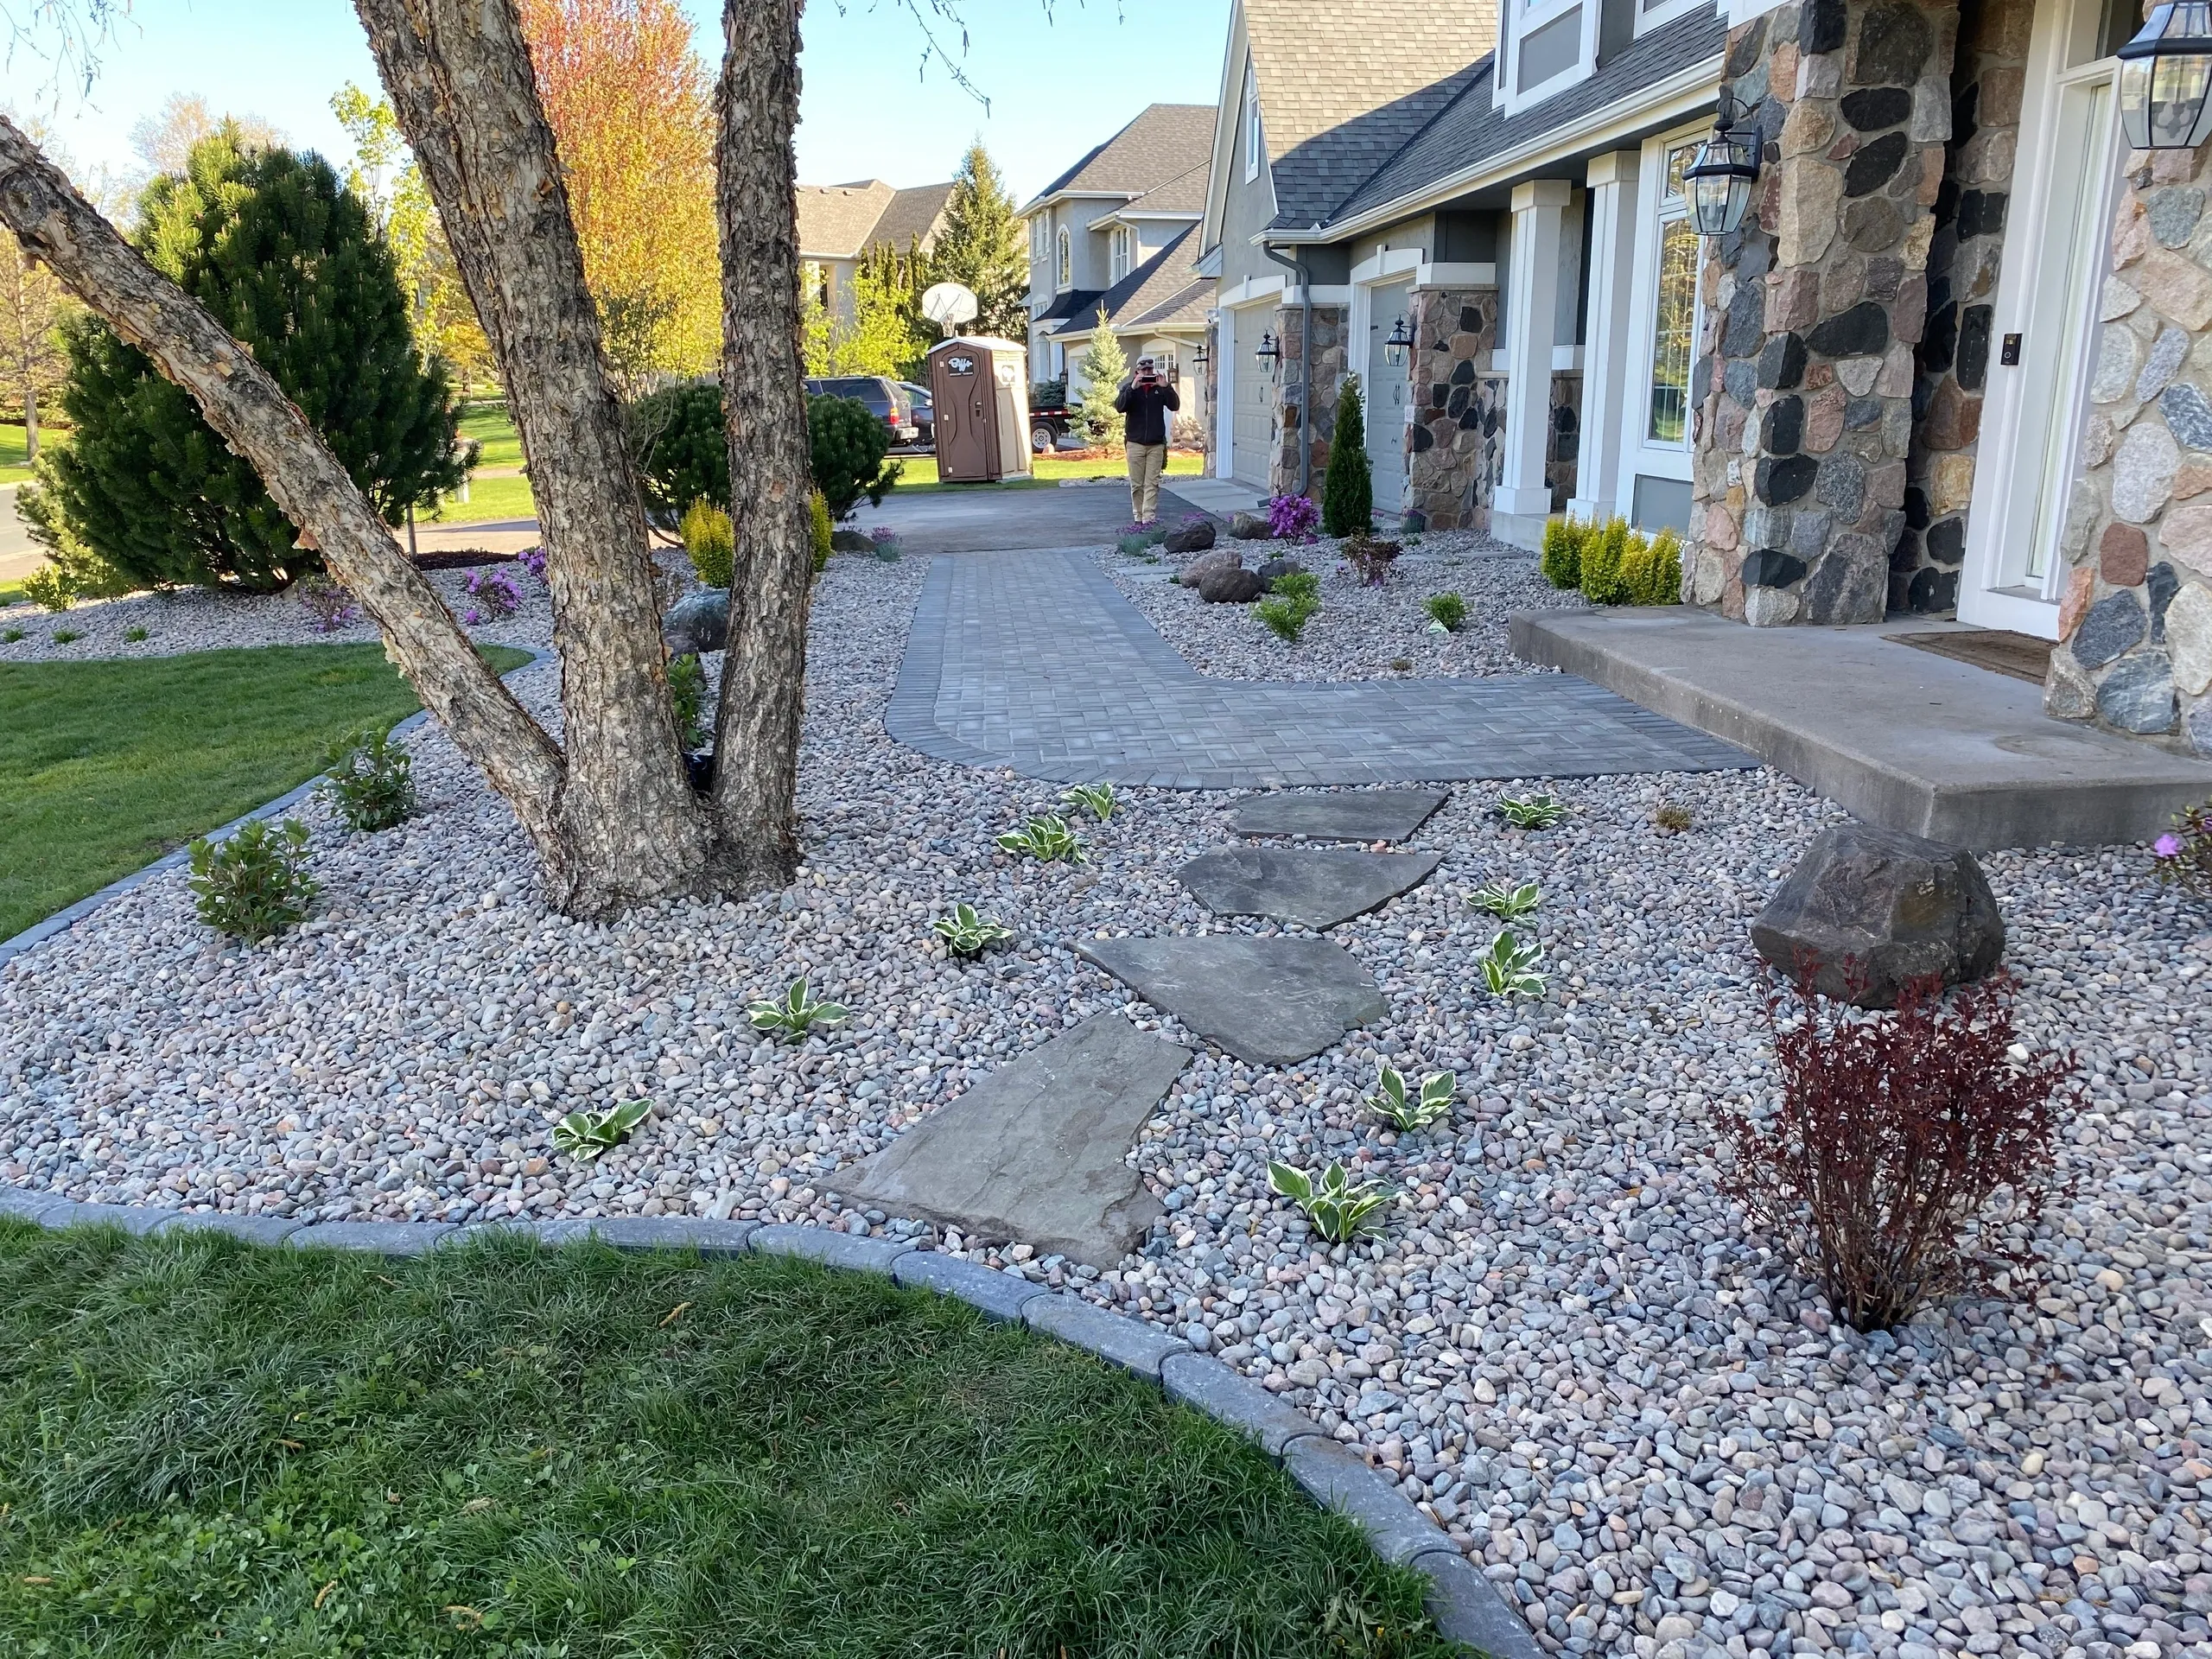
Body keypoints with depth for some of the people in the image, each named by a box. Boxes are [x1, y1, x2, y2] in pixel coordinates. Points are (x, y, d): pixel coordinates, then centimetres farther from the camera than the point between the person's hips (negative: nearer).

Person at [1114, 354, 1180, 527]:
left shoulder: (1160, 387, 6)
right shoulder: (1129, 387, 4)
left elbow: (1174, 406, -4)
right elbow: (1119, 406, -11)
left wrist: (1167, 388, -18)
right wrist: (1132, 388, -22)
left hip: (1156, 443, 0)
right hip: (1135, 443, 0)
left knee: (1152, 484, -5)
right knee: (1136, 484, 5)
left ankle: (1149, 519, -9)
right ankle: (1138, 518, 14)